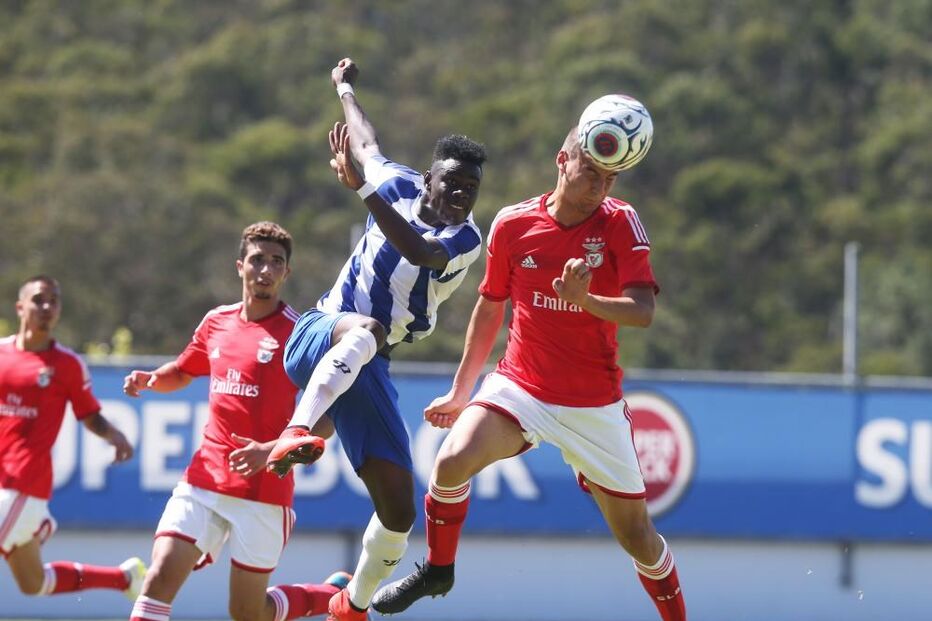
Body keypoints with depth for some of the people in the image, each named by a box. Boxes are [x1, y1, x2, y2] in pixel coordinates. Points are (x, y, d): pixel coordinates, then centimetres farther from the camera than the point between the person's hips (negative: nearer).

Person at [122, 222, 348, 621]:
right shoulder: (217, 322, 9)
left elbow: (326, 419, -12)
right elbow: (181, 373, 28)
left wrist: (273, 450, -25)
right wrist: (150, 379, 5)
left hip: (263, 490, -4)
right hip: (203, 480, 4)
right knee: (160, 578, -14)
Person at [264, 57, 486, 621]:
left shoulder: (467, 239, -4)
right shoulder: (401, 186, 2)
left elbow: (418, 251, -27)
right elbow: (367, 143, 25)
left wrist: (362, 187, -35)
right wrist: (345, 88, 39)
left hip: (368, 371, 1)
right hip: (318, 338, -1)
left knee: (399, 511, -4)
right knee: (365, 330, -41)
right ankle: (295, 436, -59)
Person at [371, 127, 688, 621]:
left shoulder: (620, 223, -7)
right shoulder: (513, 223, -2)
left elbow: (643, 311, -17)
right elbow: (489, 309, 12)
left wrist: (585, 300, -36)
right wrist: (460, 391, 17)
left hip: (594, 404, -1)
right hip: (519, 388, 1)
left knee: (635, 533, 1)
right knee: (453, 459, -25)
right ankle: (437, 570, -1)